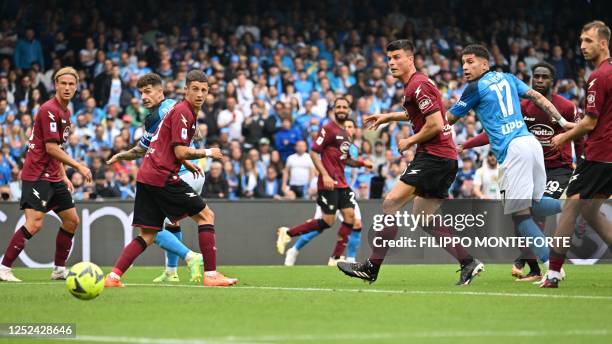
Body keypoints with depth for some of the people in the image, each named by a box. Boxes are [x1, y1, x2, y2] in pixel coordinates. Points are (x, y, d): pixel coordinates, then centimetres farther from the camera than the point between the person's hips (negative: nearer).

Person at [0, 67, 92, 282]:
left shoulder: (65, 112, 15)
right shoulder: (49, 110, -15)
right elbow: (51, 147, -20)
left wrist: (64, 177, 19)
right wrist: (78, 166, -16)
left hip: (53, 177, 10)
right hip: (37, 175, -10)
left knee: (72, 221, 10)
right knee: (35, 224, -18)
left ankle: (59, 270, 19)